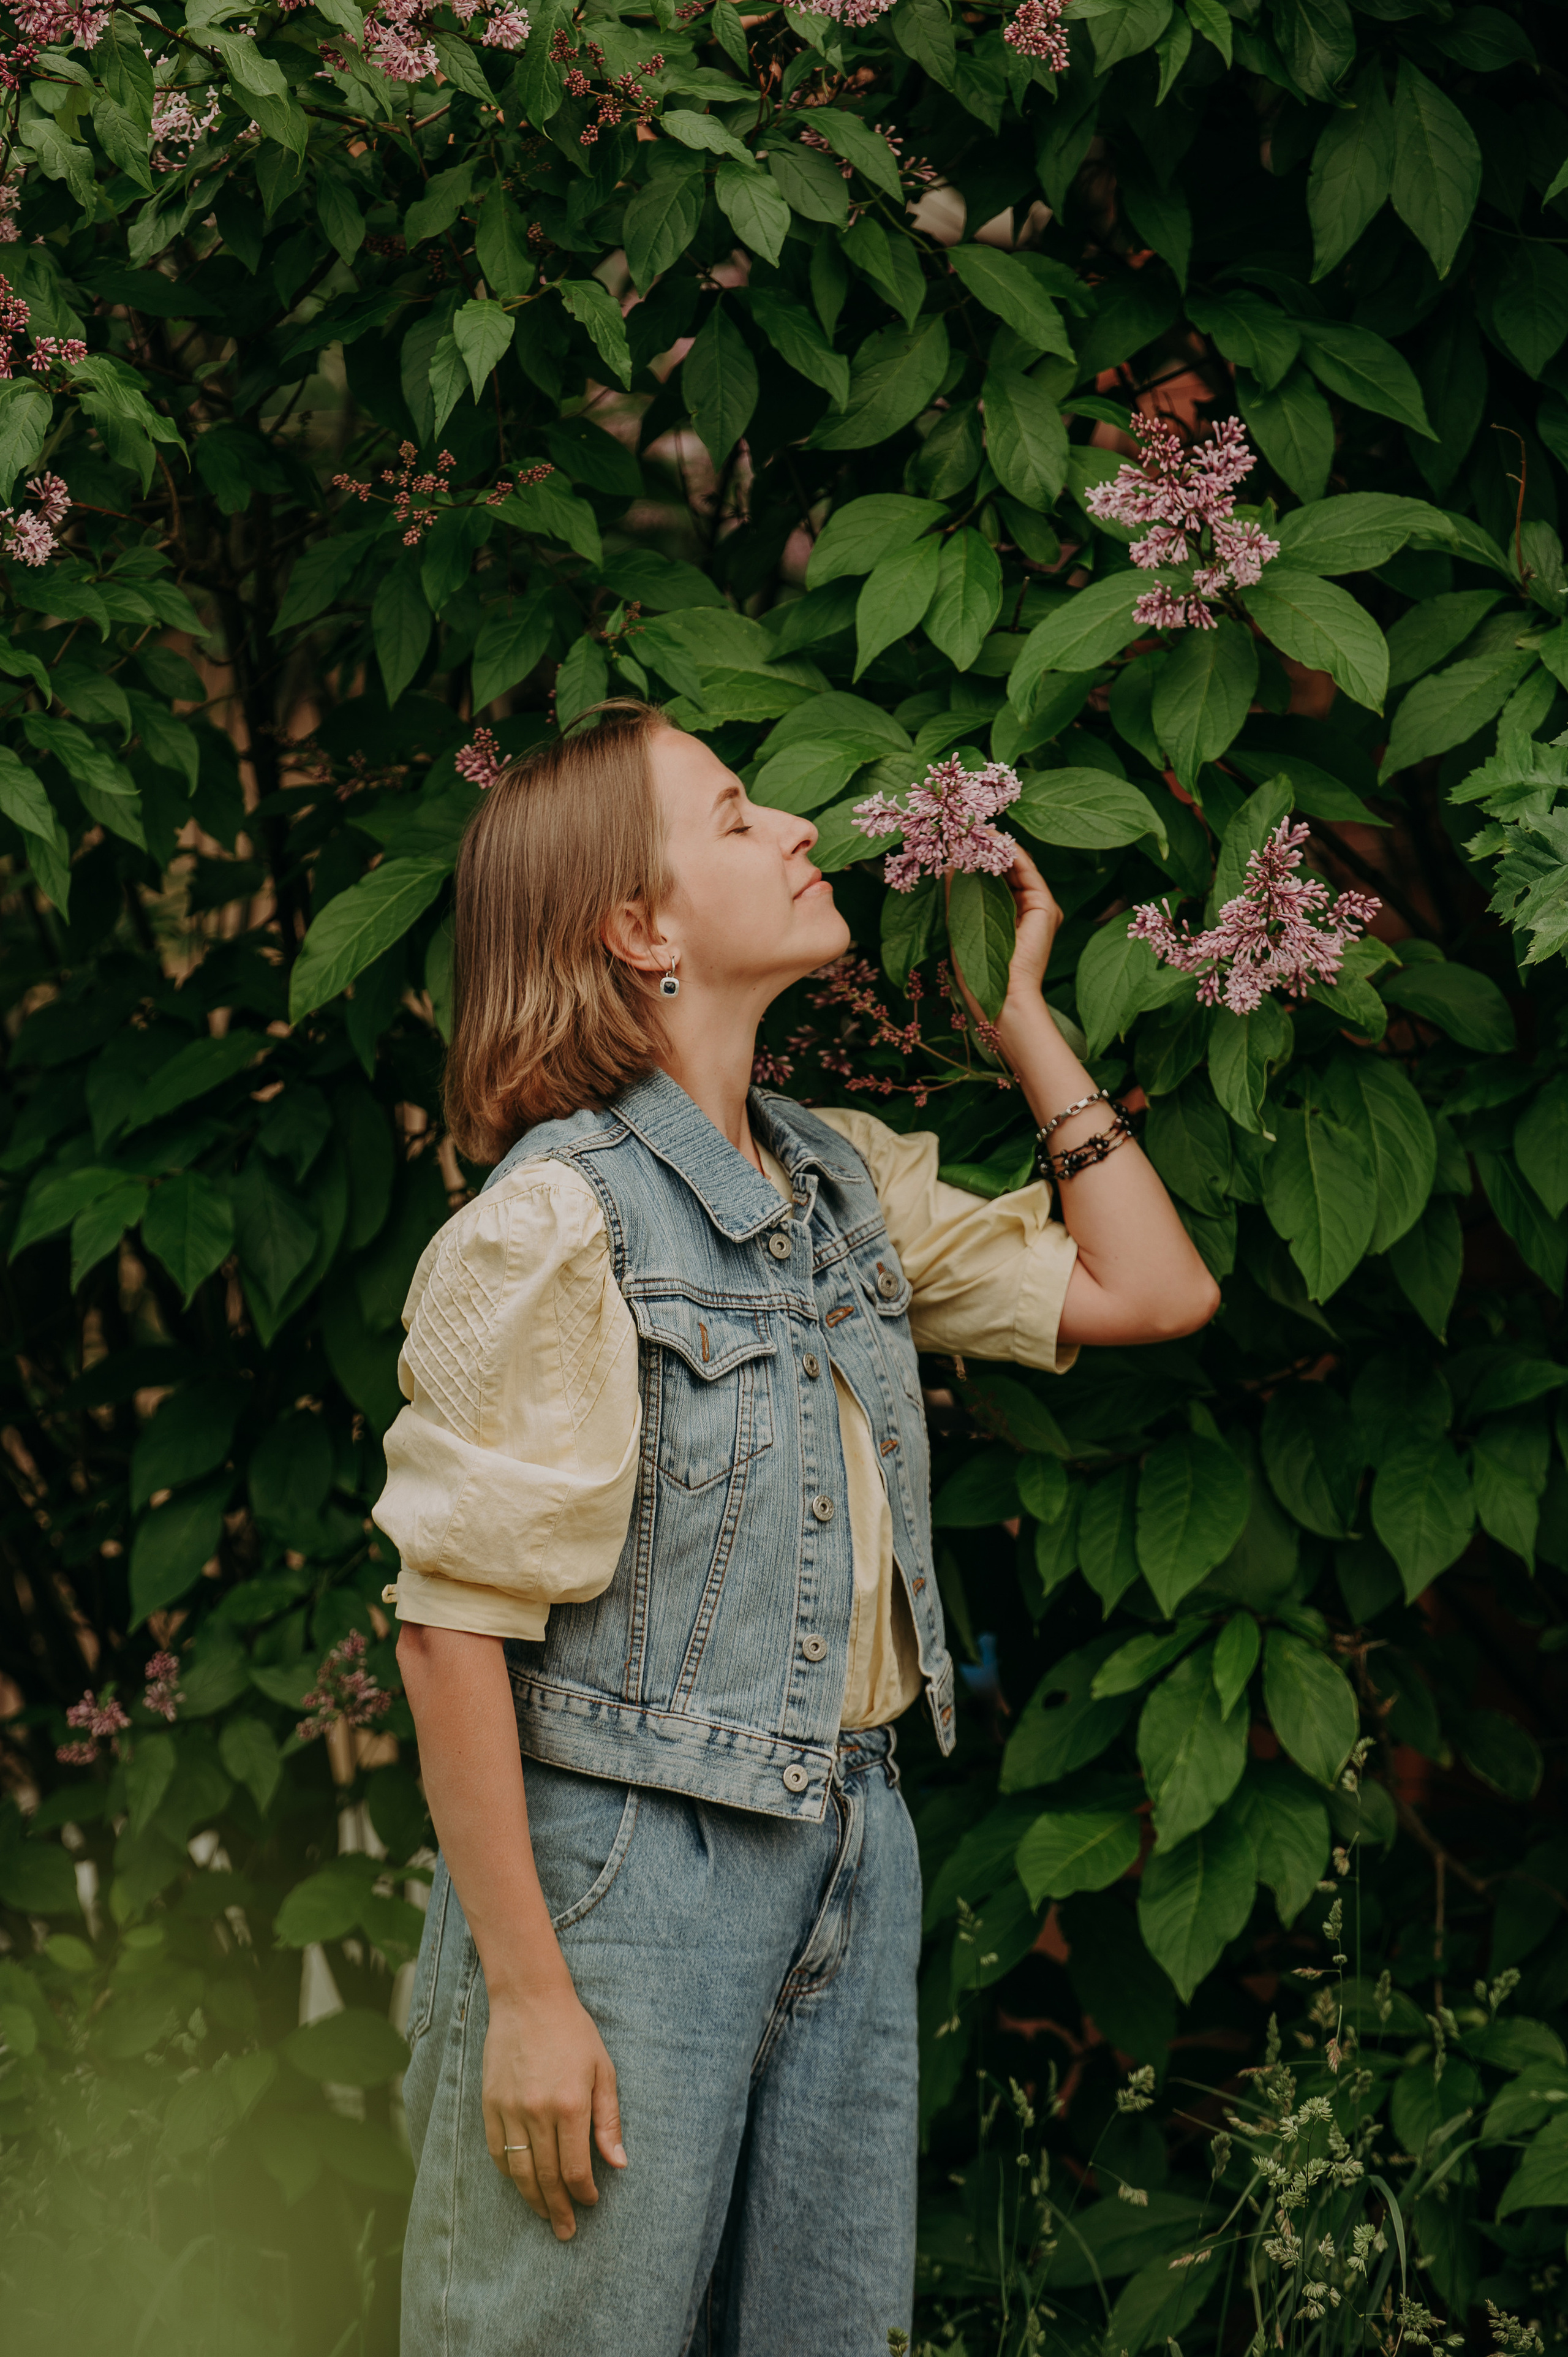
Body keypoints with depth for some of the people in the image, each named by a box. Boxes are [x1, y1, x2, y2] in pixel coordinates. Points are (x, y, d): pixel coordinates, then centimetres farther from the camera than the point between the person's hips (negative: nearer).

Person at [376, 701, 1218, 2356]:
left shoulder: (849, 1181, 8)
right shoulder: (554, 1224, -15)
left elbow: (1149, 1291, 14)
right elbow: (452, 1629, -17)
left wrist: (1021, 1015, 11)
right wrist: (525, 1991, -19)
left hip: (849, 1854, 7)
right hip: (625, 1877, -7)